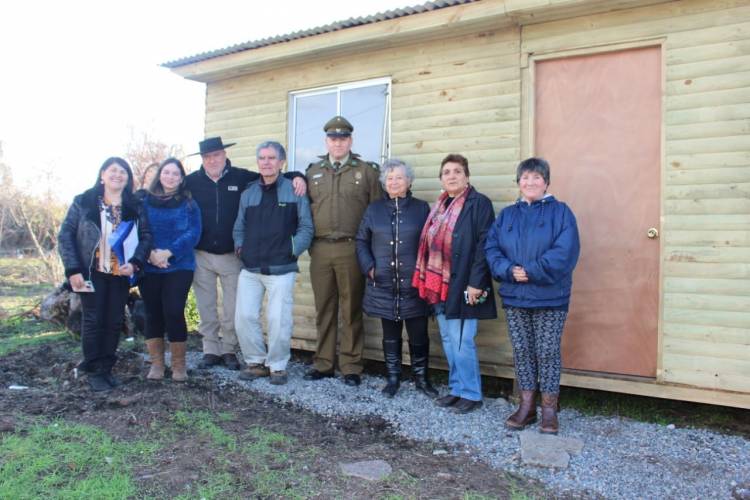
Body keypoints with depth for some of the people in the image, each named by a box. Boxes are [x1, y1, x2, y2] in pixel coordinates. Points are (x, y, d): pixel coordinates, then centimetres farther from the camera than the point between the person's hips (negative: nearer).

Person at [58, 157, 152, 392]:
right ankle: (94, 371, 13)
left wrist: (135, 263, -14)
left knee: (115, 321, 7)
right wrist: (73, 269, -11)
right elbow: (65, 235, -3)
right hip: (92, 273, -2)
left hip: (120, 274, 3)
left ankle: (107, 368, 20)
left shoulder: (135, 207, 4)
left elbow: (146, 236, 3)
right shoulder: (83, 201, -3)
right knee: (93, 321, 2)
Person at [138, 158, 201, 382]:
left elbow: (193, 233, -6)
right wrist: (150, 253, -16)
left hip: (179, 267, -1)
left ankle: (179, 364, 7)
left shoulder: (189, 204, 5)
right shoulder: (145, 201, 7)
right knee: (153, 314, 5)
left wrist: (169, 252, -17)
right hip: (149, 268, 2)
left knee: (174, 312, -8)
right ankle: (156, 363, 17)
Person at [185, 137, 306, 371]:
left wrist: (296, 177, -12)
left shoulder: (241, 177, 0)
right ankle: (211, 350, 23)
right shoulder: (191, 181, 2)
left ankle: (229, 350, 21)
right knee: (206, 308, 10)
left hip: (231, 255, -1)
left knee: (232, 308, 5)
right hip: (201, 255, 1)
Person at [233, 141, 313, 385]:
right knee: (244, 316, 2)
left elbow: (306, 227, 0)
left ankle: (277, 366, 16)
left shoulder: (294, 191, 1)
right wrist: (239, 246, 4)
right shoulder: (248, 193, 14)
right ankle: (256, 362, 20)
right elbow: (239, 227, 20)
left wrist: (293, 249, -10)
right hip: (250, 268, 4)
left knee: (279, 319, -2)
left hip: (281, 269, -4)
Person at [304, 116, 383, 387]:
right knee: (324, 309, 9)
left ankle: (351, 366, 13)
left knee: (352, 309, 3)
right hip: (320, 249, 3)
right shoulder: (312, 171, 13)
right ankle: (323, 363, 19)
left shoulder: (367, 171, 4)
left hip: (351, 249, -3)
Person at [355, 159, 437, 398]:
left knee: (418, 334, 4)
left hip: (414, 284, -1)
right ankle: (393, 378, 24)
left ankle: (421, 378, 21)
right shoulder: (374, 209, 9)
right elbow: (361, 241, 10)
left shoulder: (422, 208, 4)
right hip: (384, 285, 2)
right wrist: (369, 267, -3)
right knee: (390, 334, 11)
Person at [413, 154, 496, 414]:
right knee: (448, 339, 13)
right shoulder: (440, 205, 16)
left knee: (460, 341, -4)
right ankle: (456, 389, 26)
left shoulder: (479, 203, -7)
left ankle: (471, 394, 11)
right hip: (439, 284, 8)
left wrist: (476, 283, -19)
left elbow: (484, 245, -14)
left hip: (463, 284, -8)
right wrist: (428, 279, 12)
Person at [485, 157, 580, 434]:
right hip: (514, 297, 4)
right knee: (521, 351, 9)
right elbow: (491, 248, 2)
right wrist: (509, 270, -16)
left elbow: (565, 252, -14)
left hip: (550, 297, -3)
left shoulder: (560, 212, -1)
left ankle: (549, 409, 16)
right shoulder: (507, 215, 11)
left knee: (547, 352, 2)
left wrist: (531, 272, -19)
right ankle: (527, 406, 22)